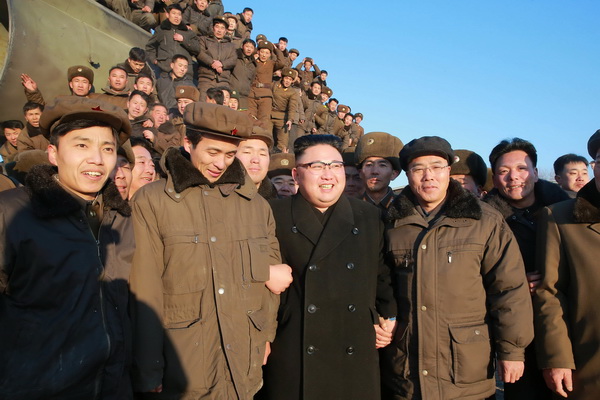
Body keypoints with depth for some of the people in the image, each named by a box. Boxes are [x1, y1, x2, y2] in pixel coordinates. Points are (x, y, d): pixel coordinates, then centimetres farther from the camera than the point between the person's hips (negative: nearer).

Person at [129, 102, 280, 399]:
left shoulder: (257, 205, 3)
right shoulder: (151, 201, -8)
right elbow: (144, 294, -9)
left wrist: (266, 337, 8)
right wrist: (148, 374, -7)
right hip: (181, 372, -3)